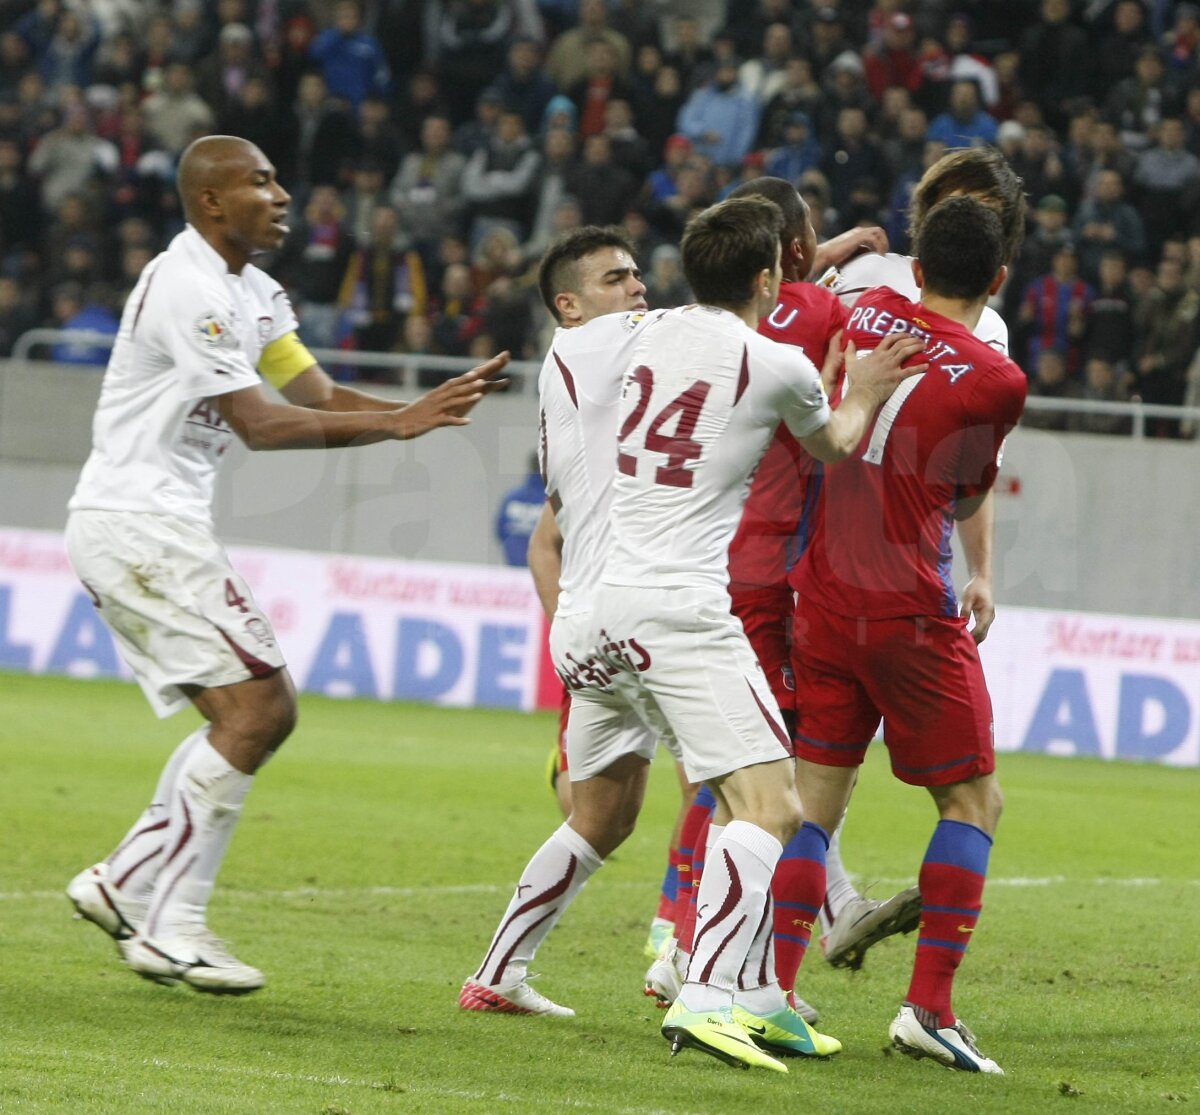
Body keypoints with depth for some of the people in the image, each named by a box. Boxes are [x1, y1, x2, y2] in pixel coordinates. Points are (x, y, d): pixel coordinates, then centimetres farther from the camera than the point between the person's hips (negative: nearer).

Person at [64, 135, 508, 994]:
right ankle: (173, 929, -12)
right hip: (138, 523, -10)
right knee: (258, 707, -13)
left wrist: (420, 409, -6)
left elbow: (321, 397, 9)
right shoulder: (188, 288, -16)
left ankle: (124, 884, 9)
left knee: (256, 715, 9)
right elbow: (261, 424, -19)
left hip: (158, 528, 10)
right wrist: (396, 425, -20)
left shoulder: (251, 293, 16)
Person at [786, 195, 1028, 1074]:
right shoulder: (996, 380, -10)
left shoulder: (868, 312, 2)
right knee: (973, 800, 6)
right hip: (913, 608, -5)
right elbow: (968, 495, 6)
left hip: (823, 598, 5)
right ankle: (929, 1005, -4)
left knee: (816, 796, 8)